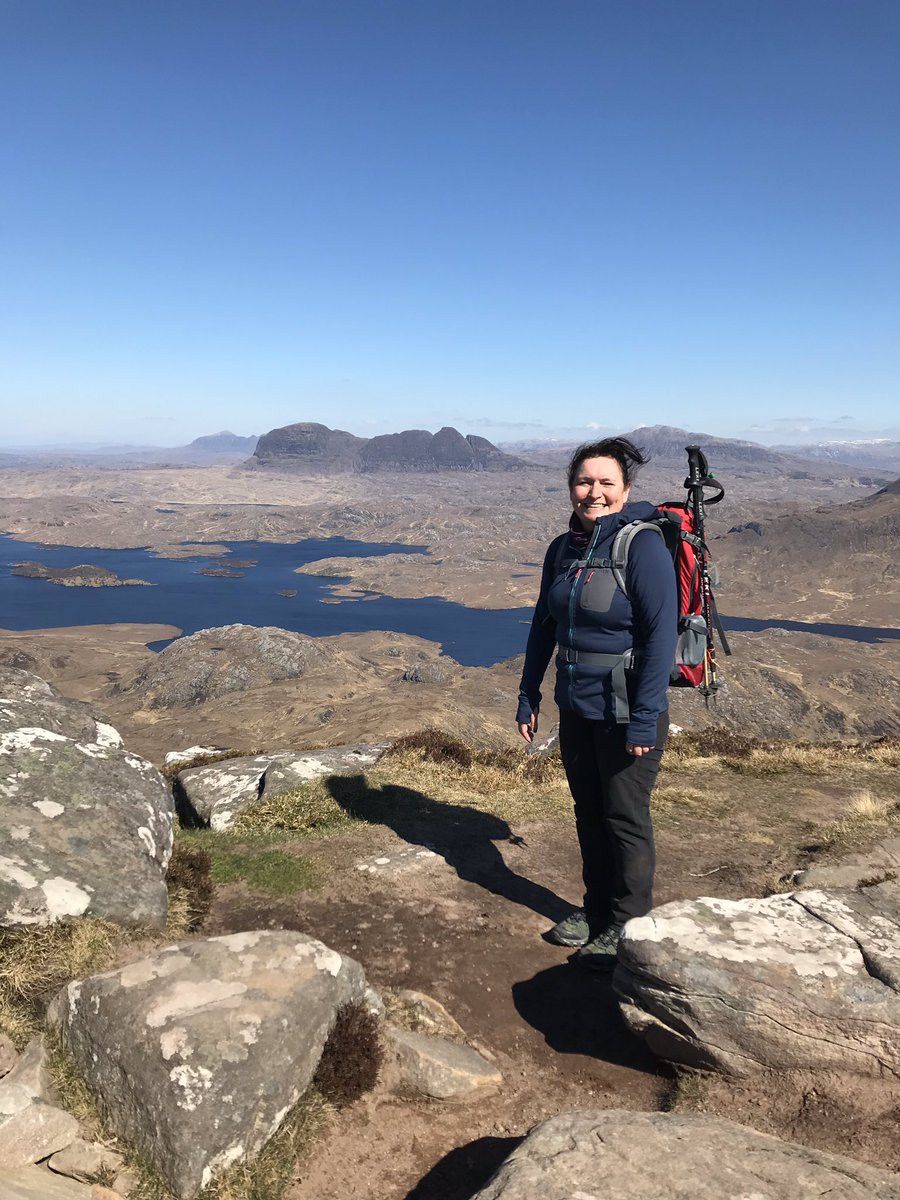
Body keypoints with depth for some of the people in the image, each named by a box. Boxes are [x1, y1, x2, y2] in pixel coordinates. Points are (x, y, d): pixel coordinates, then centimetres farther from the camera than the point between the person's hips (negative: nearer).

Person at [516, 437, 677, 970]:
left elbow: (661, 636, -19)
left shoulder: (643, 546, -16)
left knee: (625, 819, 7)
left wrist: (644, 720, -21)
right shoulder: (563, 549, 4)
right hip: (576, 706, 6)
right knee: (588, 812, 18)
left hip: (625, 710, -6)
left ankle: (628, 929, 26)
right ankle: (596, 910, 37)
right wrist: (529, 697, 10)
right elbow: (543, 627, 11)